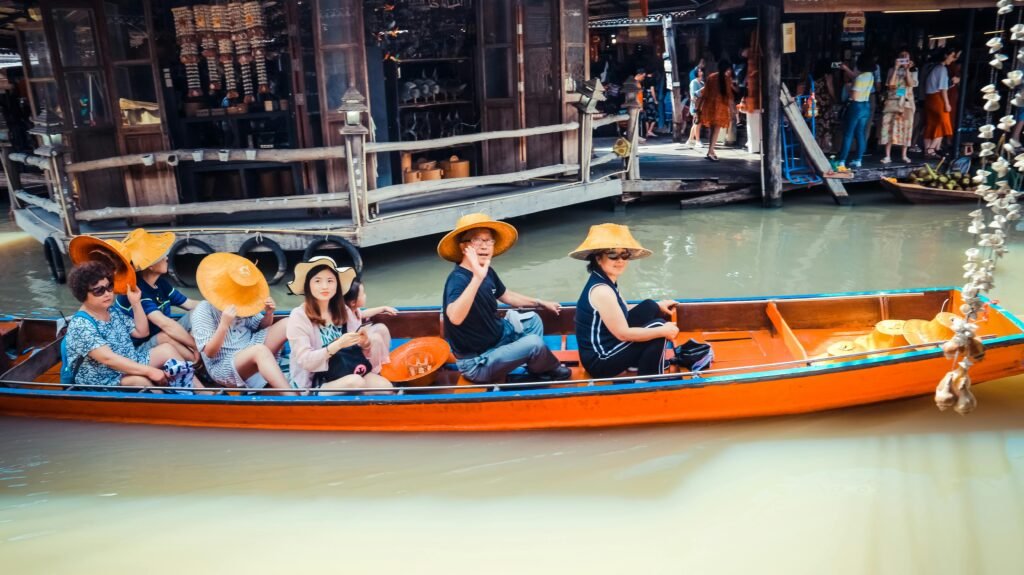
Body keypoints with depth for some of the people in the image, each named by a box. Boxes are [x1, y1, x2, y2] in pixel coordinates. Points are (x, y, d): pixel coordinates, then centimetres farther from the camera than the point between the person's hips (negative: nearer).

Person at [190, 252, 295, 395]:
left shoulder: (242, 302, 5)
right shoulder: (203, 310, -11)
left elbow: (261, 327, 17)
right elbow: (209, 353, -17)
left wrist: (269, 313, -5)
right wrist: (224, 324, -31)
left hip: (251, 354, 7)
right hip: (223, 367, -7)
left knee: (287, 324, -10)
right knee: (260, 350, -38)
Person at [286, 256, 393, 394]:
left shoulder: (344, 312, 7)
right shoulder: (299, 316, -8)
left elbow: (363, 351, 10)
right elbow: (305, 361, -14)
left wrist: (365, 343, -13)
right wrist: (337, 345, -26)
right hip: (315, 382, -5)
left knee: (385, 386, -21)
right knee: (355, 382, -32)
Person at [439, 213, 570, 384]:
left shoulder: (487, 271, -2)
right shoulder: (458, 279, -29)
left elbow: (506, 295, 19)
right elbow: (455, 318, -50)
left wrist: (541, 303, 21)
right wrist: (477, 278, -58)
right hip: (477, 362, -10)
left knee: (533, 320, 18)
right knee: (534, 343, -18)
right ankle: (549, 369, 14)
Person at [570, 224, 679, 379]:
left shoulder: (607, 281, 5)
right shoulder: (601, 290, -25)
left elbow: (622, 312, 20)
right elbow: (623, 333, -23)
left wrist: (657, 306, 11)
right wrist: (663, 331, -16)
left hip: (607, 345, 9)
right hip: (600, 361, -9)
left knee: (650, 307, 8)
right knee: (658, 326, -9)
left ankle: (641, 361, 14)